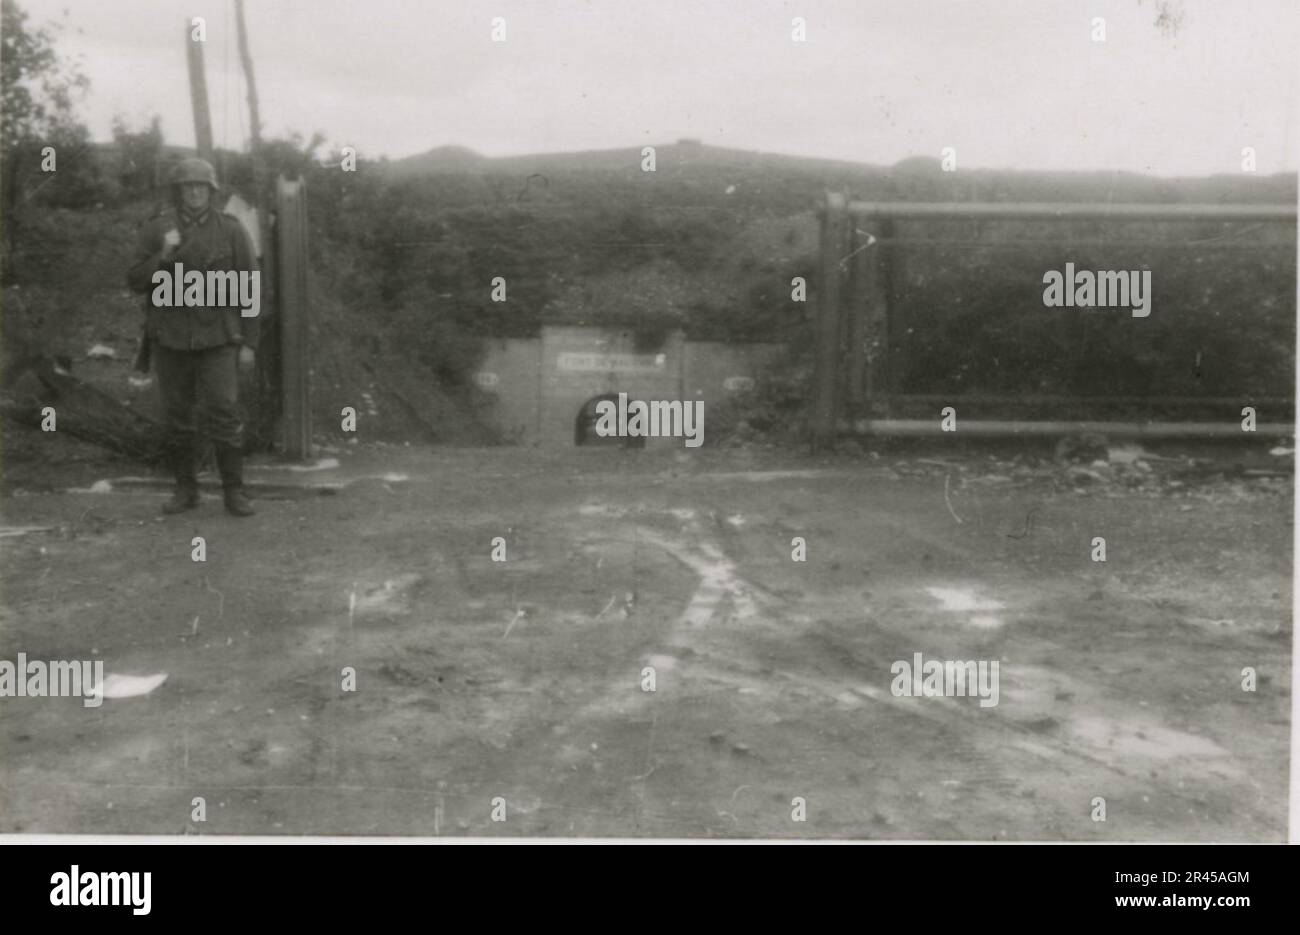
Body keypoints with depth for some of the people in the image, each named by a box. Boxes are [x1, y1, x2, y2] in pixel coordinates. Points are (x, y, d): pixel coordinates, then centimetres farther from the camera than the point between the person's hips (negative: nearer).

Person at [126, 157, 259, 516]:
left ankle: (234, 492, 2)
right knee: (177, 417, 6)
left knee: (224, 414, -7)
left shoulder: (232, 230, -4)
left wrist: (249, 343, -5)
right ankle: (186, 489, 17)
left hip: (217, 336, -2)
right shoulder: (155, 228, -1)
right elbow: (136, 281, -1)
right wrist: (164, 256, -20)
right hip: (171, 336, 2)